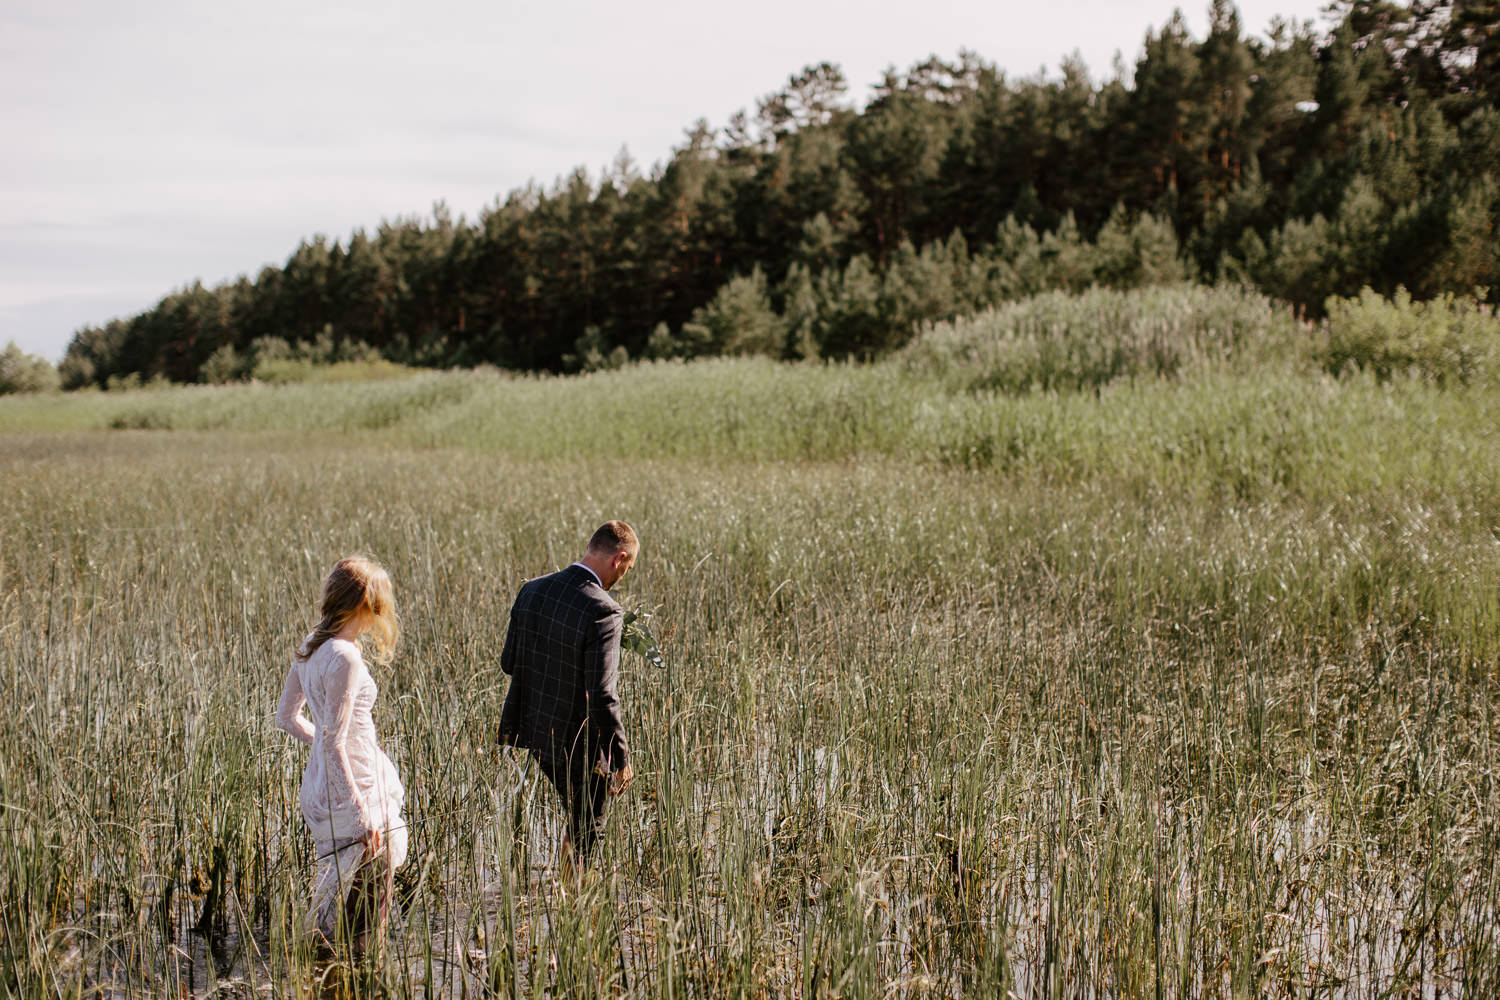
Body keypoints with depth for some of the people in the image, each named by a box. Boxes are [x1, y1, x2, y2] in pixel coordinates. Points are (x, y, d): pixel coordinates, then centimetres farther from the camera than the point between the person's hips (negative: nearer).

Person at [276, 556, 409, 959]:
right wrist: (362, 813, -21)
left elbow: (286, 716, 17)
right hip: (351, 788, -9)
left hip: (321, 786, 9)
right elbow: (333, 742, -22)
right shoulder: (345, 657, -20)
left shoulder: (310, 648, 6)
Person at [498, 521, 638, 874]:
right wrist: (622, 758, -16)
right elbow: (600, 696, -25)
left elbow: (509, 662, 7)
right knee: (586, 829, 14)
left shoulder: (531, 591, -2)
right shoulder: (602, 612, -24)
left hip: (536, 731, 7)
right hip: (580, 743, -7)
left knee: (580, 817, 28)